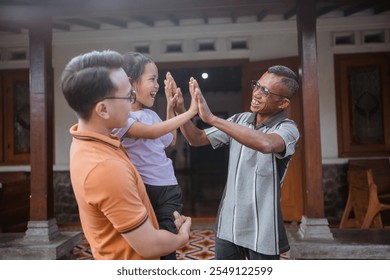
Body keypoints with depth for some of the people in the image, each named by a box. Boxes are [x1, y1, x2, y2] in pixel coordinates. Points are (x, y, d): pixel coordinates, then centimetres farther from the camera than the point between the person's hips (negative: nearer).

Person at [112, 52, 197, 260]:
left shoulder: (150, 114, 12)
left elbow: (170, 141, 22)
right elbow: (152, 132, -26)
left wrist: (171, 108, 14)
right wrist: (190, 112, -24)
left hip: (168, 190, 6)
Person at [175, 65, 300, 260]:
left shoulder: (287, 128, -13)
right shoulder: (239, 120, 3)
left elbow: (266, 144, -38)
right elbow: (196, 139, 6)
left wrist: (211, 118, -37)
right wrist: (180, 109, -11)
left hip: (261, 230, -4)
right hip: (228, 223, 5)